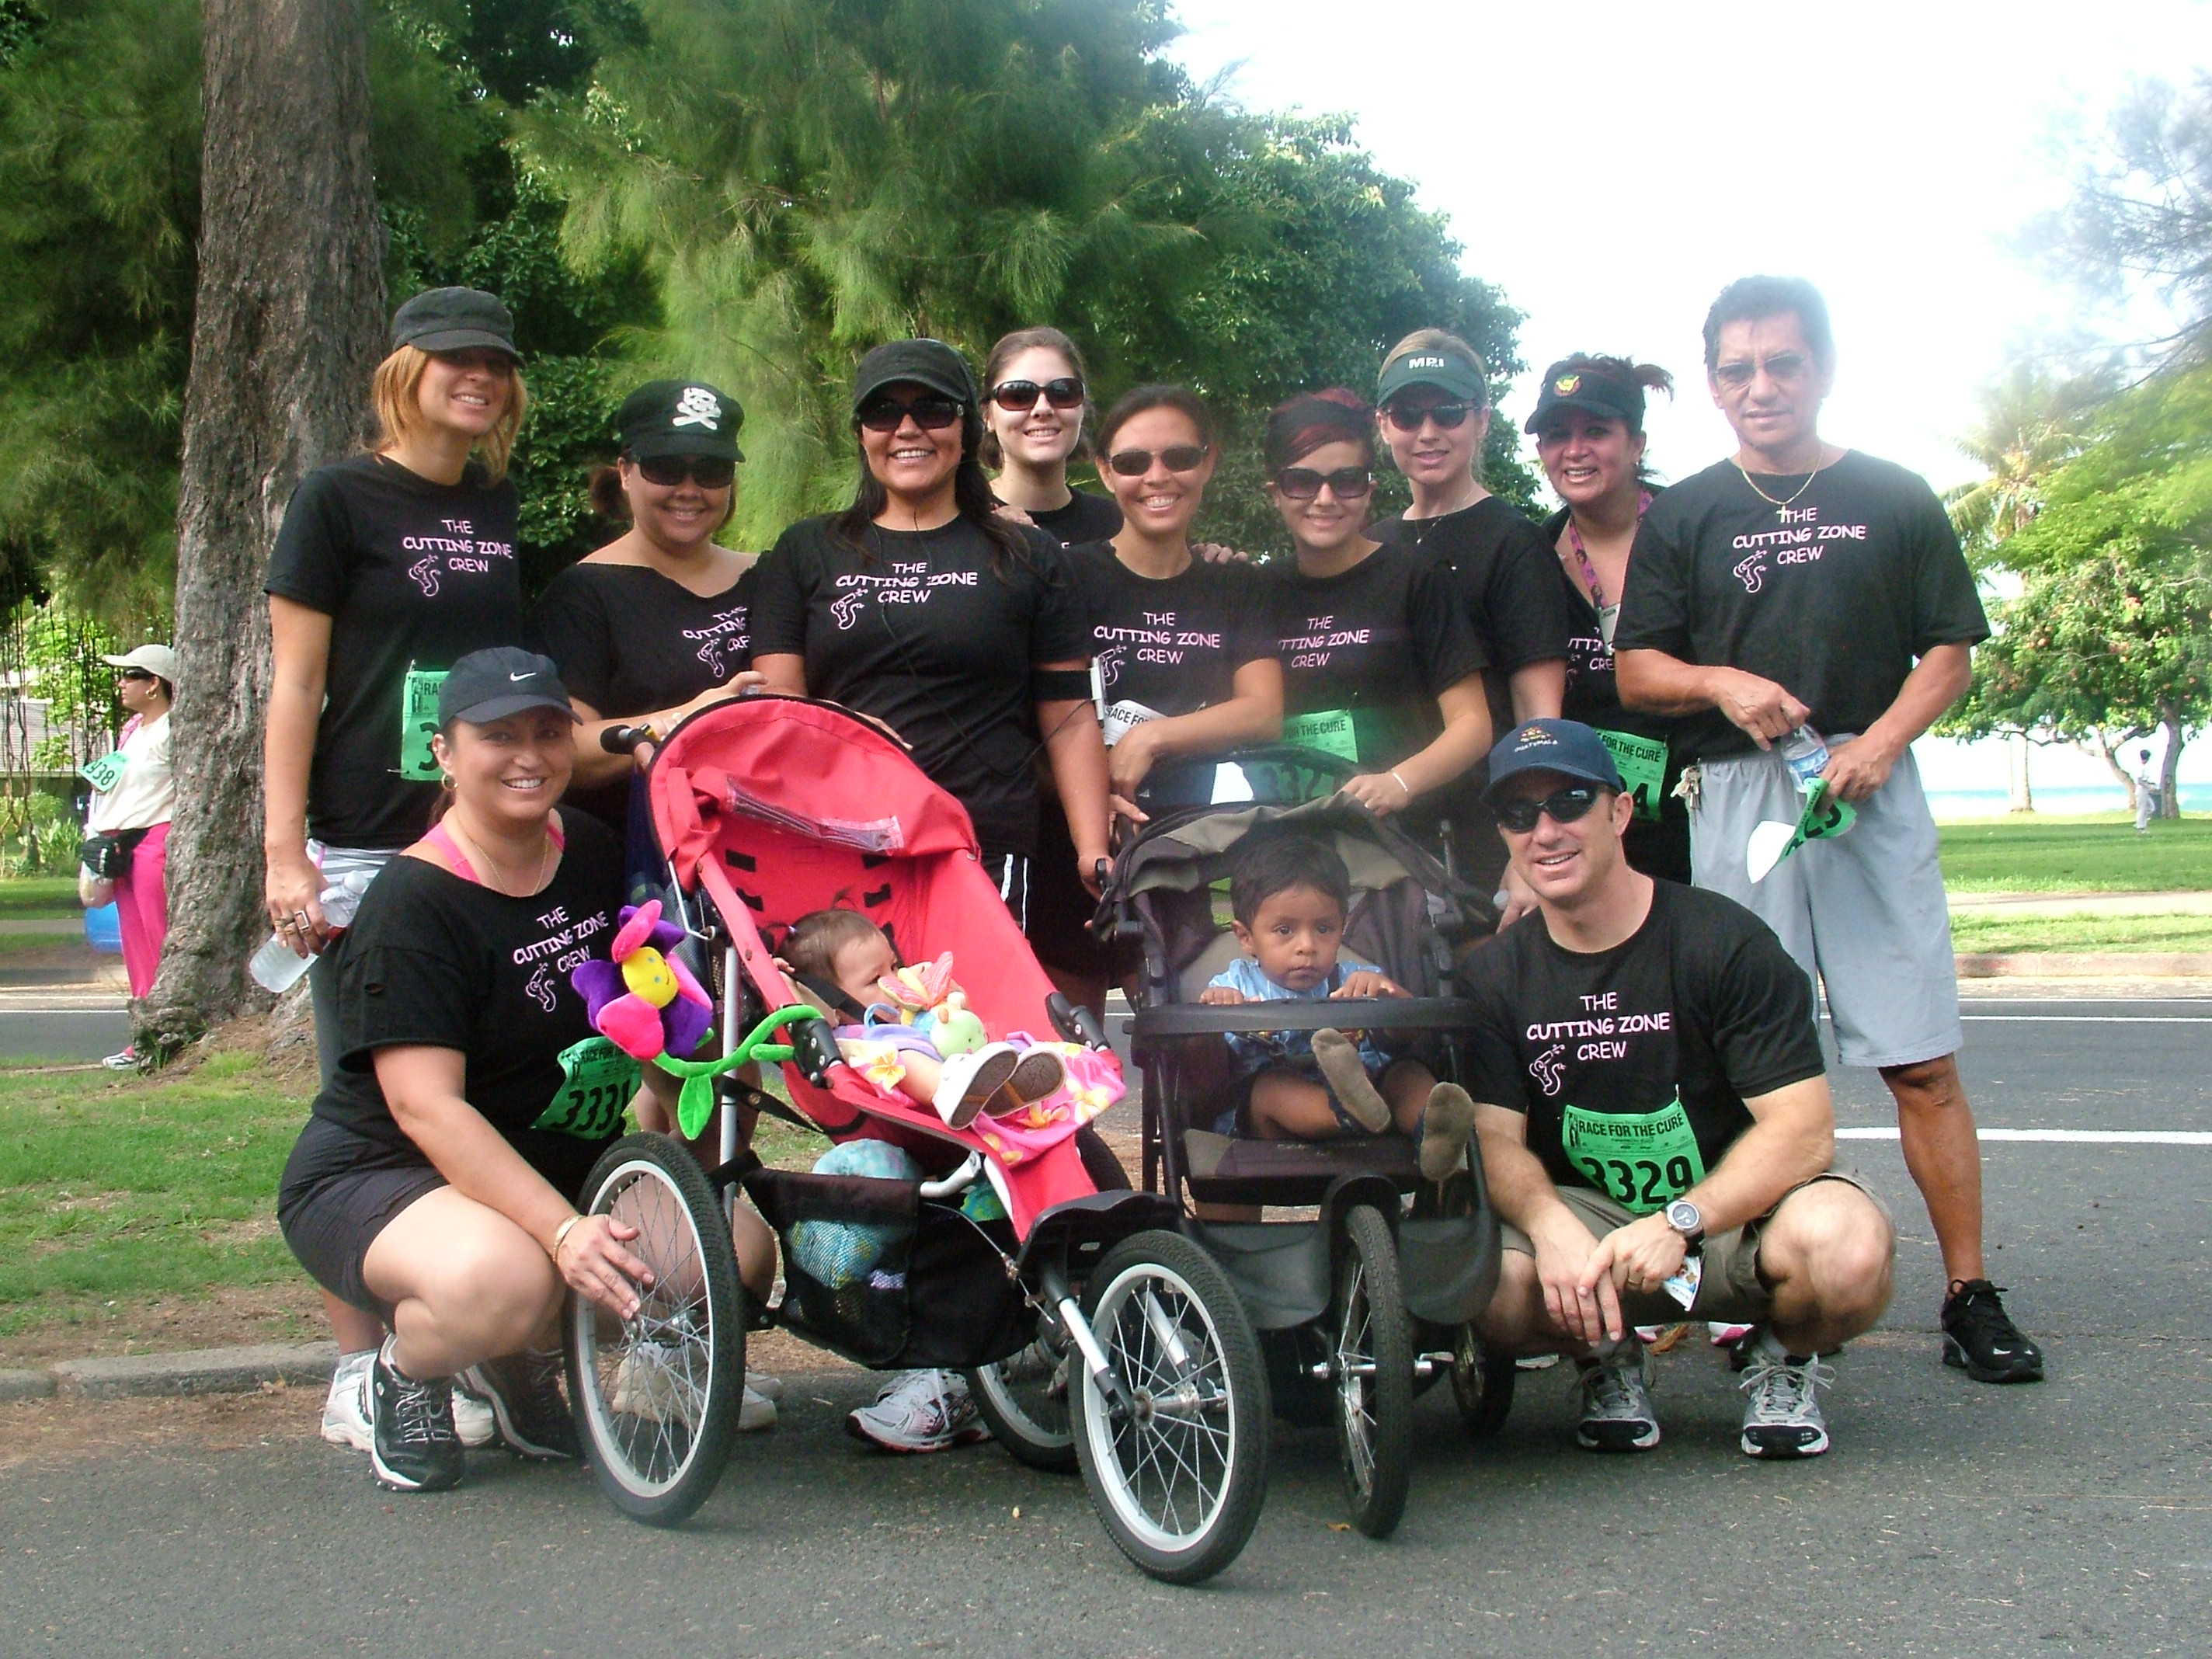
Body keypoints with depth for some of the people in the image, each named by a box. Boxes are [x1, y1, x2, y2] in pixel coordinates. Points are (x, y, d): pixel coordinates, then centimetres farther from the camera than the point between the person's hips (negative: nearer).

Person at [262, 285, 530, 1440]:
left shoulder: (499, 509, 15)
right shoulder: (340, 498, -1)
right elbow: (294, 684, -4)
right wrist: (284, 853, -11)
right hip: (367, 851, -5)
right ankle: (358, 1376, 7)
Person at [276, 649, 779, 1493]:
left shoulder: (598, 857, 4)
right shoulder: (413, 902, -17)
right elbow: (426, 1107, -26)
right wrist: (563, 1230, -37)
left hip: (563, 1169, 7)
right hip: (379, 1177, -7)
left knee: (741, 1250, -15)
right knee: (500, 1280, -39)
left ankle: (524, 1356, 8)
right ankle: (405, 1372, -2)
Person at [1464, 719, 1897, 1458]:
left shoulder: (1725, 942, -14)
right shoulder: (1494, 973, -1)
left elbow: (1803, 1129, -18)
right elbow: (1498, 1139, -6)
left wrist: (1679, 1223, -32)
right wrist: (1551, 1227, -30)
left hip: (1732, 1209, -2)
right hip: (1581, 1214, 2)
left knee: (1846, 1250, -36)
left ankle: (1786, 1360, 3)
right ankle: (1608, 1356, 6)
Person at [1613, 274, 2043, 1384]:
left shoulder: (1894, 501, 11)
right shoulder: (1683, 516, 12)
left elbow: (1950, 650, 9)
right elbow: (1636, 670, 10)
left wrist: (1883, 738, -9)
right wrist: (1721, 683, -10)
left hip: (1871, 792, 0)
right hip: (1736, 798, 1)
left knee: (1922, 1062, -4)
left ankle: (1971, 1299, 1)